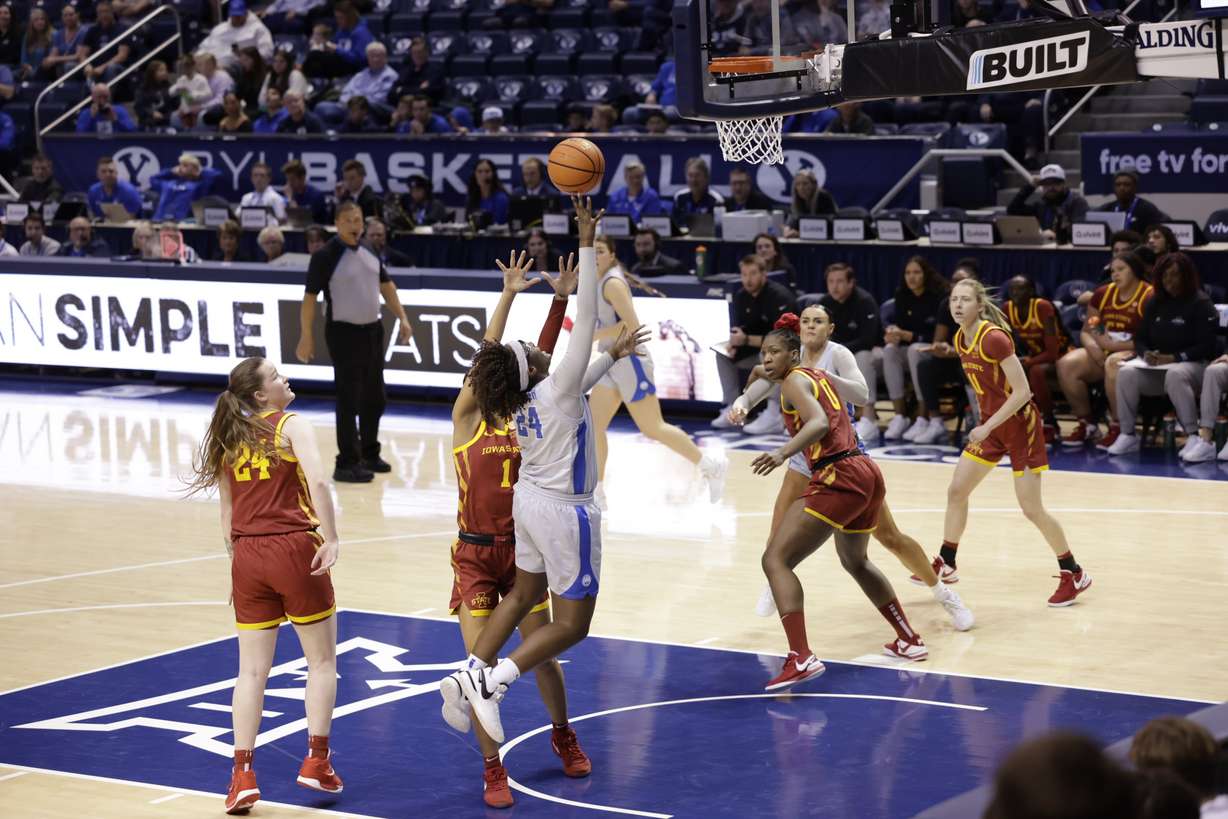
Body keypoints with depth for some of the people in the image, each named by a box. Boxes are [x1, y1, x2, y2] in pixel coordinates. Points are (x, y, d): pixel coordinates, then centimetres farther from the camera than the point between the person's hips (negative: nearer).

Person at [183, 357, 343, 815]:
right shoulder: (291, 426, -3)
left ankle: (243, 773, -1)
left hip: (247, 556, 5)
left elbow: (227, 517, 15)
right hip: (294, 549, -5)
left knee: (252, 670, 7)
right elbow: (317, 481, -20)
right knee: (322, 661, 11)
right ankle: (316, 761, 8)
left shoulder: (228, 440, 13)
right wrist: (331, 539, -20)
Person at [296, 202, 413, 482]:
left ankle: (369, 454, 29)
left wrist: (402, 318, 12)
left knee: (374, 398, 15)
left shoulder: (369, 253, 8)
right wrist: (306, 337, -15)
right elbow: (310, 297, -12)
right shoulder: (325, 257, -12)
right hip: (344, 333, -7)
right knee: (349, 400, -7)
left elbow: (386, 285, 18)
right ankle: (347, 464, -3)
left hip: (373, 330, 7)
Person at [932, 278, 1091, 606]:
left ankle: (1074, 575, 8)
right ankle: (945, 565, 22)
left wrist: (987, 427, -25)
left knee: (1032, 509, -6)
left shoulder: (994, 338, -24)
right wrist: (985, 424, 13)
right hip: (991, 424, 8)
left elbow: (1022, 391, -25)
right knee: (956, 492, 8)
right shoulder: (960, 339, 2)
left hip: (1020, 425, -8)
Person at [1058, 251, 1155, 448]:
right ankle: (1086, 423, -4)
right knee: (1066, 364, -18)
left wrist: (1113, 345, -19)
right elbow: (1085, 331, 14)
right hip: (1103, 353, 6)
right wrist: (1093, 347, -10)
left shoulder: (1149, 297, -9)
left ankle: (1117, 427, -24)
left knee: (1113, 363, -39)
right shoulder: (1103, 293, 11)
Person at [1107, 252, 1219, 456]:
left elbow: (1205, 347, -10)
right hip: (1155, 366, 5)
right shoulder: (1155, 304, 13)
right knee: (1126, 373, -25)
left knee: (1175, 375, -41)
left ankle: (1193, 437, -37)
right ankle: (1127, 435, -20)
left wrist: (1174, 358, -21)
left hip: (1191, 364, -5)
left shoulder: (1200, 304, -3)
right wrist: (1146, 354, -9)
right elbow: (1140, 338, 15)